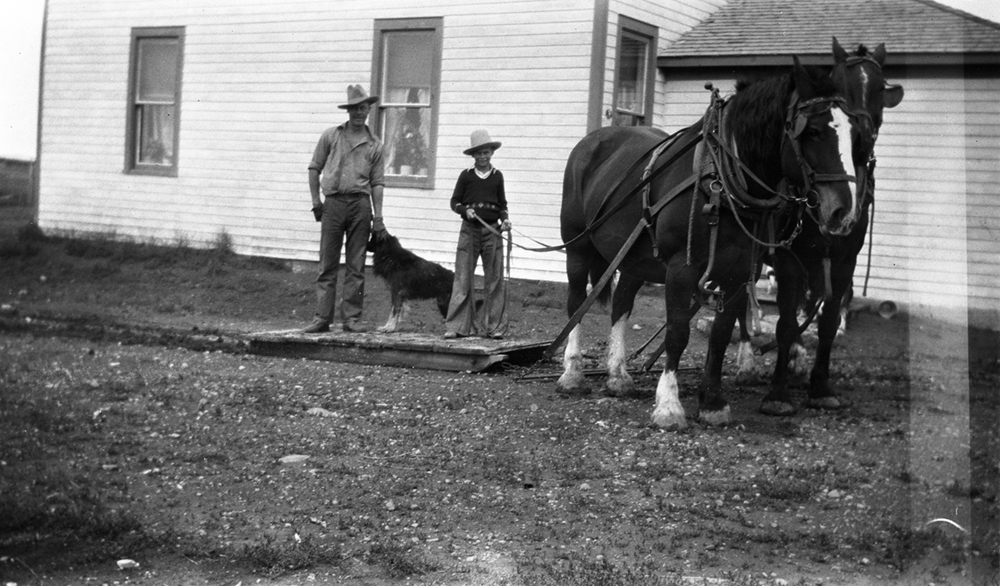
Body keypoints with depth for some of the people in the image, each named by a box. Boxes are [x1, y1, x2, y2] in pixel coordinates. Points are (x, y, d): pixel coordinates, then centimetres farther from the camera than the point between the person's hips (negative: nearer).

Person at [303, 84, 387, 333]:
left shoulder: (374, 145, 10)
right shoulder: (331, 135, 7)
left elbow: (377, 183, 8)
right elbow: (314, 168, 10)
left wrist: (378, 218, 2)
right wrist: (316, 201, 3)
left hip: (360, 204, 1)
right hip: (333, 202, -1)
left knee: (356, 266, 3)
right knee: (327, 264, 0)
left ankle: (351, 317, 9)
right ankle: (322, 318, 3)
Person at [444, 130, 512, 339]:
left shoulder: (497, 176, 7)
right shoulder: (466, 175, 3)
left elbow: (502, 204, 14)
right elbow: (454, 202, 6)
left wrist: (504, 219, -4)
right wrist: (465, 210, -13)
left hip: (492, 230, 1)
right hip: (470, 229, -1)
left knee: (494, 278, 2)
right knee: (463, 278, -2)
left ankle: (494, 326, 9)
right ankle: (457, 326, 0)